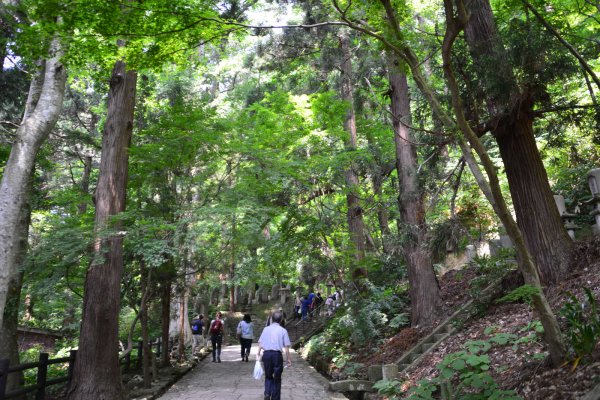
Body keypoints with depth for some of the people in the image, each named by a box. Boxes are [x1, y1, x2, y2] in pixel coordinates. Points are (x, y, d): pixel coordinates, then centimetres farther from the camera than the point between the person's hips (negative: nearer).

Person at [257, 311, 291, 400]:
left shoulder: (266, 329, 6)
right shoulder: (283, 330, -1)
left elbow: (260, 343, 4)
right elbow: (286, 346, -4)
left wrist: (258, 354, 9)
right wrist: (288, 359, 2)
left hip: (266, 354, 2)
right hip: (277, 354, -2)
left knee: (268, 376, 19)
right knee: (277, 378, 12)